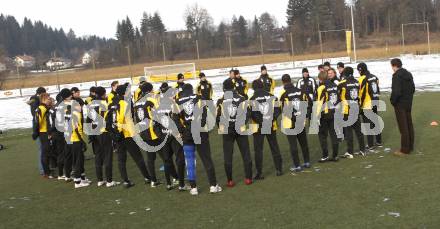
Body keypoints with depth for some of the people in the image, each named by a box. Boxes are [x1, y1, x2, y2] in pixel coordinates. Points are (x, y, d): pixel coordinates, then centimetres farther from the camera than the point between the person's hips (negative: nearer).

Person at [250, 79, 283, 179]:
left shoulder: (252, 99, -10)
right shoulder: (272, 97, 0)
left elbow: (252, 113, -16)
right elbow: (277, 110, -2)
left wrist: (260, 121, -7)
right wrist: (272, 119, -2)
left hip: (258, 127, -3)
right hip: (271, 127, 3)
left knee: (258, 150, 4)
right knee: (274, 148, 16)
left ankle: (259, 173, 4)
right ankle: (279, 169, 22)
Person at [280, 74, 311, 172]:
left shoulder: (283, 93, -13)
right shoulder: (301, 91, 1)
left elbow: (279, 107, -7)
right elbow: (307, 104, 8)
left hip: (289, 122, -5)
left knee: (293, 144, 2)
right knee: (303, 142, 18)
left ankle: (297, 166, 4)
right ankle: (307, 162, 27)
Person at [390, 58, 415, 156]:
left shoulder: (397, 76, -19)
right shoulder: (408, 74, 9)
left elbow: (396, 91, -25)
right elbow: (413, 88, 15)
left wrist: (392, 101, -11)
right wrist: (409, 97, 17)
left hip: (400, 104, -8)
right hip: (408, 103, 8)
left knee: (403, 127, -3)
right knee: (409, 124, 16)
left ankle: (404, 150, 2)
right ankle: (410, 146, 25)